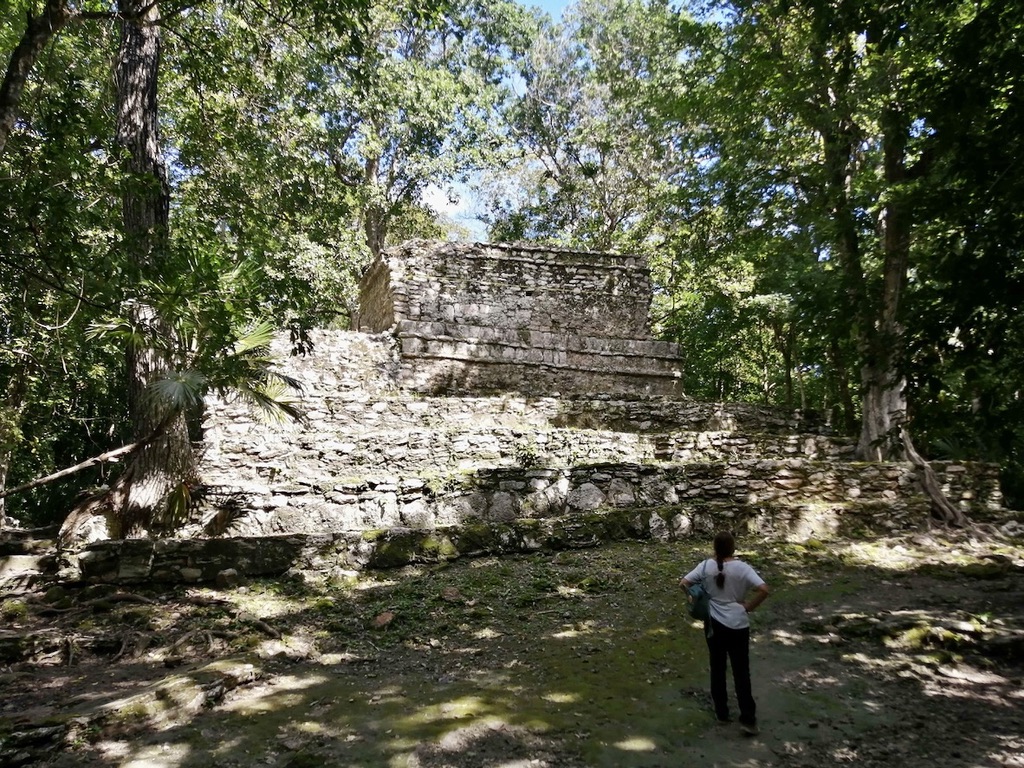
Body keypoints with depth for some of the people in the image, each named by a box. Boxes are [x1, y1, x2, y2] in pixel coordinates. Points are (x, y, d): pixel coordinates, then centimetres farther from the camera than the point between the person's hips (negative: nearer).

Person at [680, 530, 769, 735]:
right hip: (738, 625, -1)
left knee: (717, 669, 15)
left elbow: (683, 583, -9)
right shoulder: (742, 568, -11)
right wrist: (748, 606, -7)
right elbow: (764, 590, -19)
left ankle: (722, 712, 24)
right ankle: (748, 719, 7)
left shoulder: (706, 566, -7)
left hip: (714, 624, 1)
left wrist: (693, 598, 7)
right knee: (741, 672, 7)